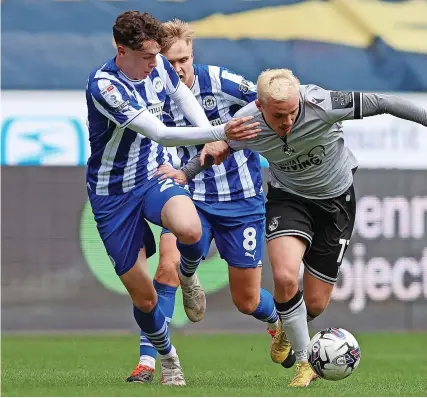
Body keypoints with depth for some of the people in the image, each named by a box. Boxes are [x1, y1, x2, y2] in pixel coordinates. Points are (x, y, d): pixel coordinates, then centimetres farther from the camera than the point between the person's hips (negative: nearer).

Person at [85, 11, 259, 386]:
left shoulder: (159, 67, -6)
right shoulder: (104, 86, -25)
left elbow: (185, 97, 19)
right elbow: (161, 133, -30)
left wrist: (213, 137, 5)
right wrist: (220, 133, -37)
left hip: (154, 175, 3)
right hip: (113, 193, -3)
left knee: (189, 230, -34)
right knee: (143, 297, 1)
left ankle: (187, 276, 2)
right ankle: (168, 360, 31)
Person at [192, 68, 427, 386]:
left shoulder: (323, 105, -32)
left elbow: (382, 104, -21)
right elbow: (217, 148, -1)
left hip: (336, 201, 0)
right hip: (288, 198, 1)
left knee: (316, 303, 2)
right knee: (285, 278, -27)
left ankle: (289, 329, 42)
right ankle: (306, 363, -5)